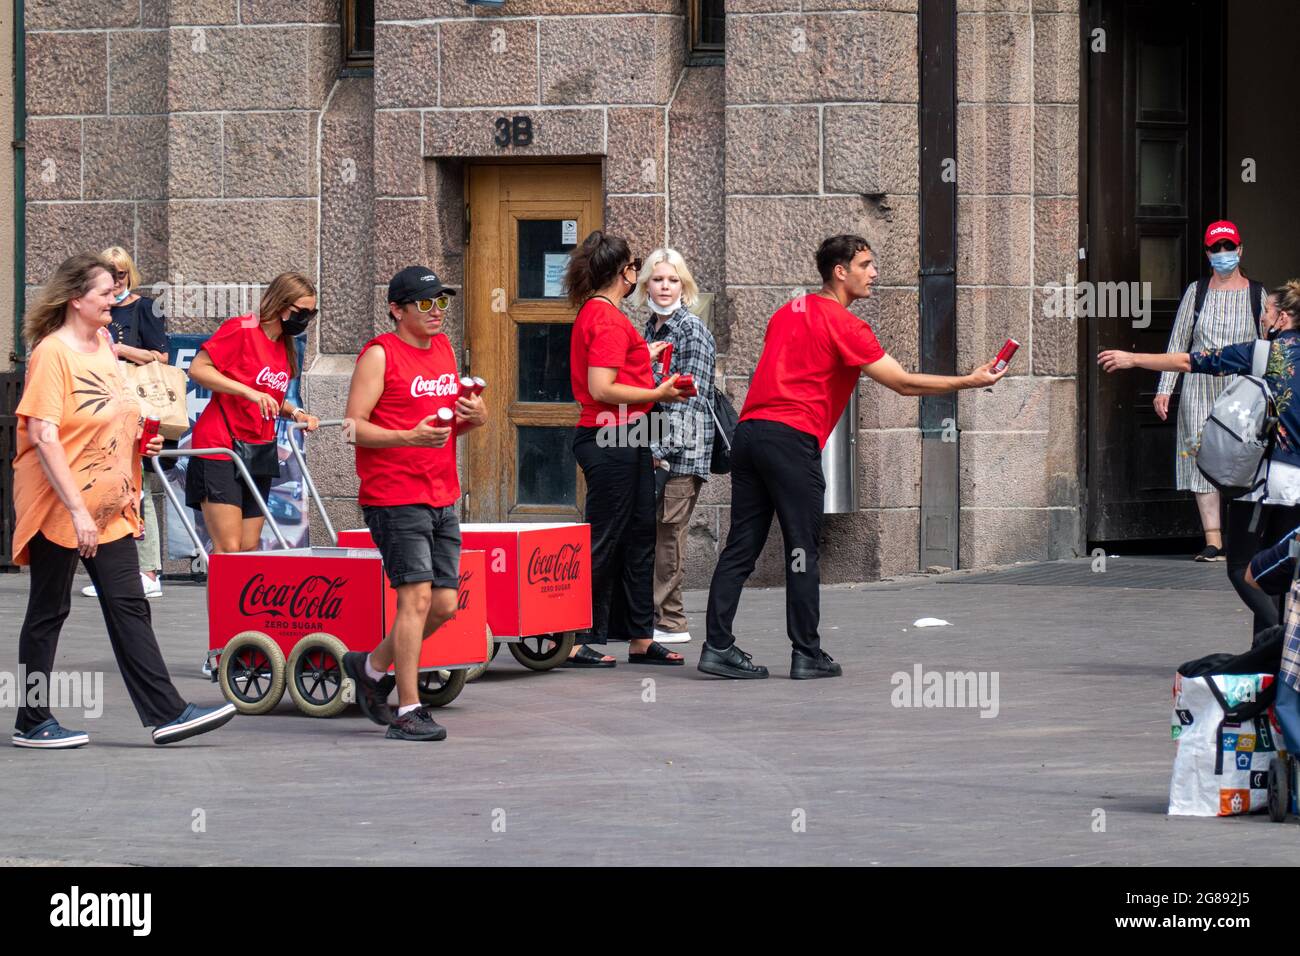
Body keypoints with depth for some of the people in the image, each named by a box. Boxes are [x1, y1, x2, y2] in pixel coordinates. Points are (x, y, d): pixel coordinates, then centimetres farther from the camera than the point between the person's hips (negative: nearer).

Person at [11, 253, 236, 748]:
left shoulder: (102, 344, 10)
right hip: (58, 506, -8)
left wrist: (140, 437, 11)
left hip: (110, 505, 8)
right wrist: (76, 510, -26)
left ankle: (164, 712, 5)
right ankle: (32, 722, 12)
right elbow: (43, 436, -23)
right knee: (48, 610, 2)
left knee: (129, 606, 6)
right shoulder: (52, 353, -16)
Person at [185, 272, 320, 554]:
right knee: (228, 548, -14)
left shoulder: (285, 348, 16)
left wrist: (295, 413, 6)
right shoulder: (241, 329, -7)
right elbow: (198, 369, -13)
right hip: (220, 450, -8)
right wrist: (249, 392, -21)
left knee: (250, 549, 4)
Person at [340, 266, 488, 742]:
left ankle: (371, 666, 27)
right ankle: (408, 712, -8)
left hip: (442, 499, 8)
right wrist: (411, 437, -23)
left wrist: (474, 416, 3)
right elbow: (354, 426, -12)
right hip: (394, 498, -8)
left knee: (444, 604, 6)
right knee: (417, 596, -13)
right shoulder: (380, 354, -7)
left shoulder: (444, 349, 15)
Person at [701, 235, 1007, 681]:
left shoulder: (788, 312, 19)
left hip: (749, 428, 7)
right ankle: (807, 654, 2)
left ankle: (718, 646, 0)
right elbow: (904, 383, -7)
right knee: (802, 549, -1)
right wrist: (969, 381, 0)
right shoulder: (844, 325, -5)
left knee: (742, 546, 5)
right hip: (792, 439, -7)